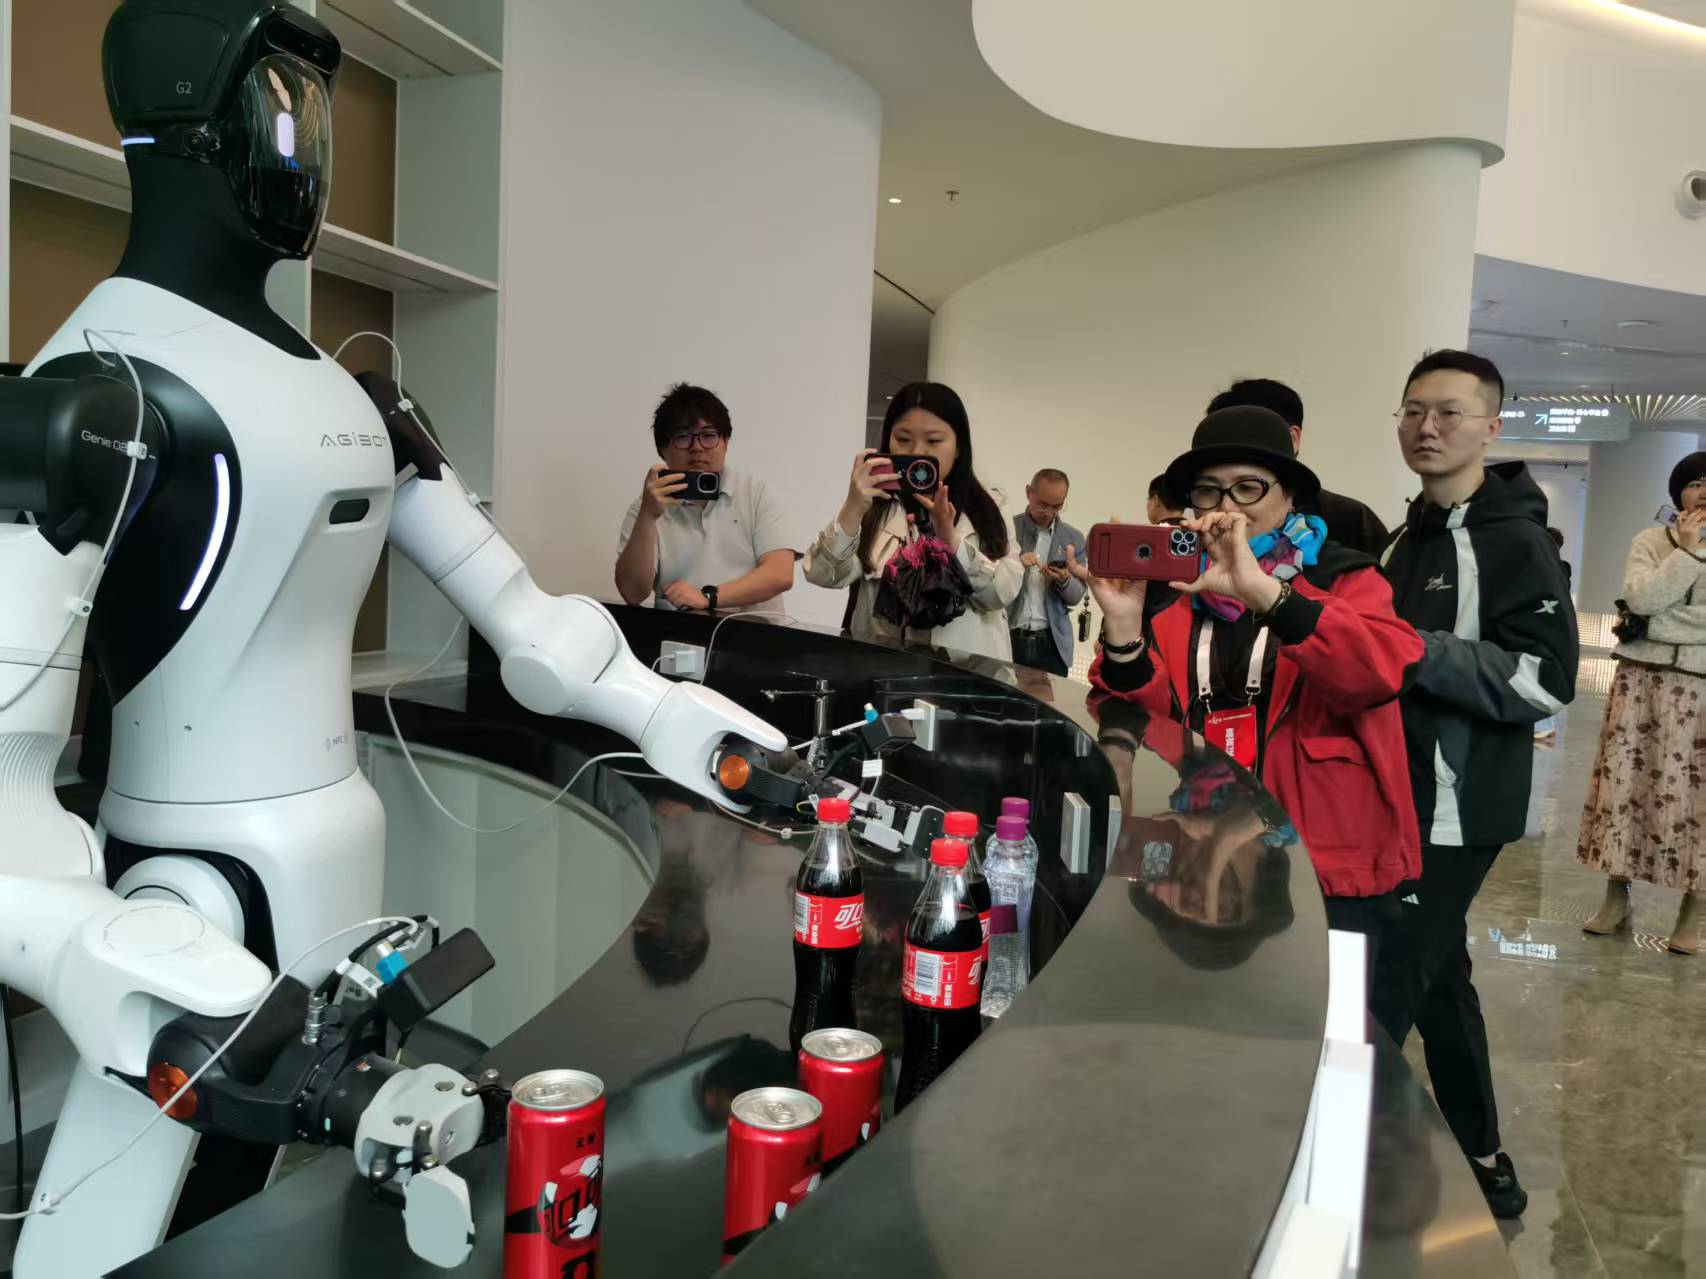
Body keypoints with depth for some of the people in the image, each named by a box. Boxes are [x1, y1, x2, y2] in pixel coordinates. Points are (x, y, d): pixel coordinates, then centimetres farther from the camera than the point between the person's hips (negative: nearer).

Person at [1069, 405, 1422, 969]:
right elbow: (1153, 722, 0)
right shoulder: (1175, 587, 10)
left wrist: (1264, 593, -31)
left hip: (1328, 873, -3)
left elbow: (1385, 668, -20)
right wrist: (1123, 629, -16)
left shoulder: (1343, 577, 2)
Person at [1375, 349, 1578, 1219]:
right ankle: (1479, 1162, 34)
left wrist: (1412, 649, -28)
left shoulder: (1514, 542, -13)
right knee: (1432, 978, 18)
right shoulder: (1412, 536, 14)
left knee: (1377, 995, -7)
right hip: (1397, 799, 9)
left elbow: (1546, 681, -23)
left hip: (1453, 814, -9)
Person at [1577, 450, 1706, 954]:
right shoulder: (1651, 541, 6)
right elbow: (1641, 597, -12)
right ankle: (1616, 899, 13)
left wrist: (1663, 622, -13)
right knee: (1626, 781, 3)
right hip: (1643, 679, 1)